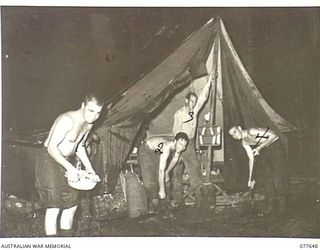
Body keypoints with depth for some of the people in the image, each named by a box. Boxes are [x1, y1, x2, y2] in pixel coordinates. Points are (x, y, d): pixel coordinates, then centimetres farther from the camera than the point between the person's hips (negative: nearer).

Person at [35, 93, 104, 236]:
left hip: (67, 161, 9)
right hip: (50, 160, -9)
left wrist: (89, 168, 8)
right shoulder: (67, 120, -25)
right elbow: (51, 147, -29)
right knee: (54, 208, -12)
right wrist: (70, 168, -33)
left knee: (71, 206, 10)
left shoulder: (88, 124, 3)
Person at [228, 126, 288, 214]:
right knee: (268, 178, 3)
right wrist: (250, 178, 3)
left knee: (279, 176, -9)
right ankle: (271, 205, 8)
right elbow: (251, 158, 4)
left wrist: (259, 148, -26)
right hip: (264, 151, 8)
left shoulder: (251, 131, -24)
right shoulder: (244, 142, 0)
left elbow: (273, 135, -25)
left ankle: (281, 206, -2)